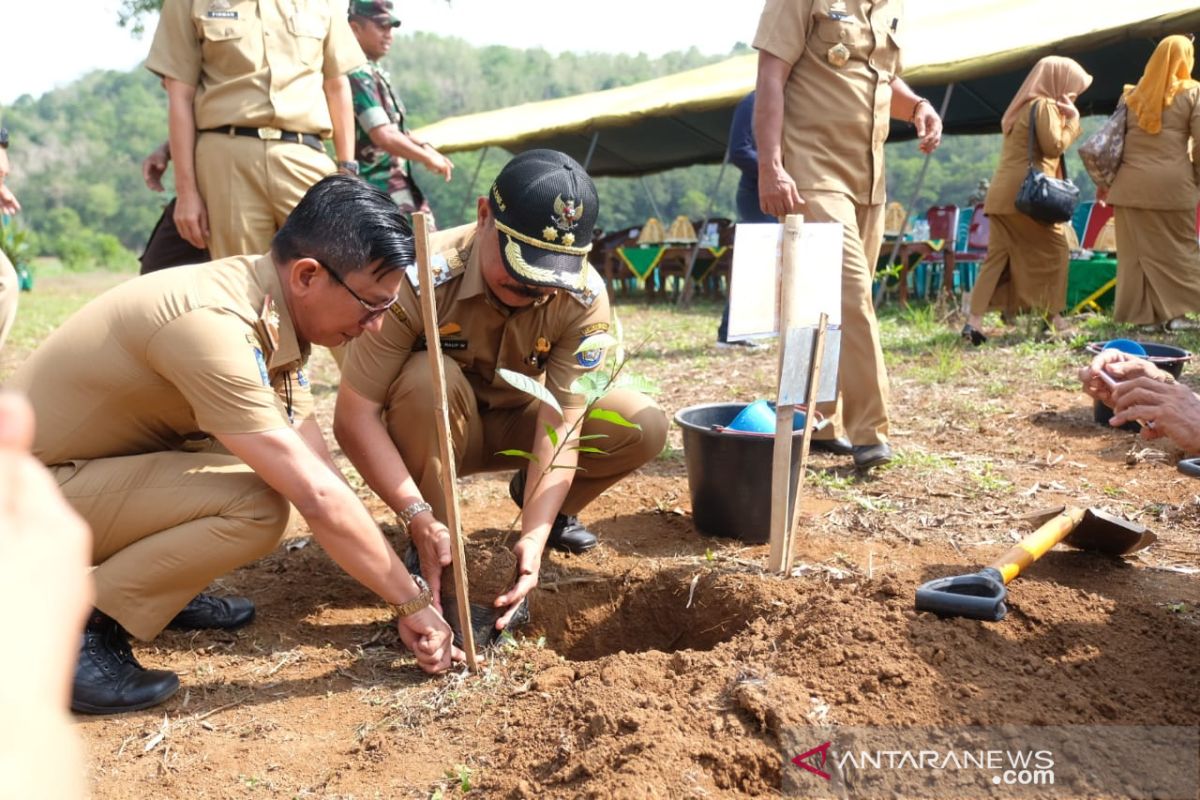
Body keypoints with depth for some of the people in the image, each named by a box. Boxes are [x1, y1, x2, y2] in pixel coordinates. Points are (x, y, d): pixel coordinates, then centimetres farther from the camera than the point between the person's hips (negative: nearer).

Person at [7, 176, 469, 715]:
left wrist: (406, 600, -5)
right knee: (256, 505, -26)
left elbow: (319, 470, -4)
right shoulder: (211, 323, -31)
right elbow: (316, 496, -31)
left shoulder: (274, 311, -4)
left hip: (94, 463, 9)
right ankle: (76, 629, -10)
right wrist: (412, 602, -19)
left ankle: (160, 583, 9)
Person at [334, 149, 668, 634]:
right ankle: (426, 557, -17)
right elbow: (353, 416, -31)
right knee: (429, 378, -37)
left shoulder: (584, 297, -24)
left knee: (644, 428, -19)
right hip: (433, 432, -2)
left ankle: (547, 504, 11)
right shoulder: (422, 279, -32)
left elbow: (560, 425, -27)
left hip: (516, 421, 3)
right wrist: (420, 519, -38)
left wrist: (535, 535, -38)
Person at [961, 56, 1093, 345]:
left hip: (1001, 195, 8)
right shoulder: (1045, 106, -4)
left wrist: (1064, 116, 23)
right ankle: (1055, 317, 6)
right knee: (1056, 250, 4)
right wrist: (1072, 118, 2)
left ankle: (974, 321, -9)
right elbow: (1054, 146, -11)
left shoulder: (1023, 107, 24)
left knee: (997, 255, 1)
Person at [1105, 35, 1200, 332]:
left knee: (1136, 251, 5)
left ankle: (1140, 314, 5)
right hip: (1172, 183, -3)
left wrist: (1106, 178, 16)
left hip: (1131, 183, 3)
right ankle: (1175, 313, 2)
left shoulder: (1132, 94, 13)